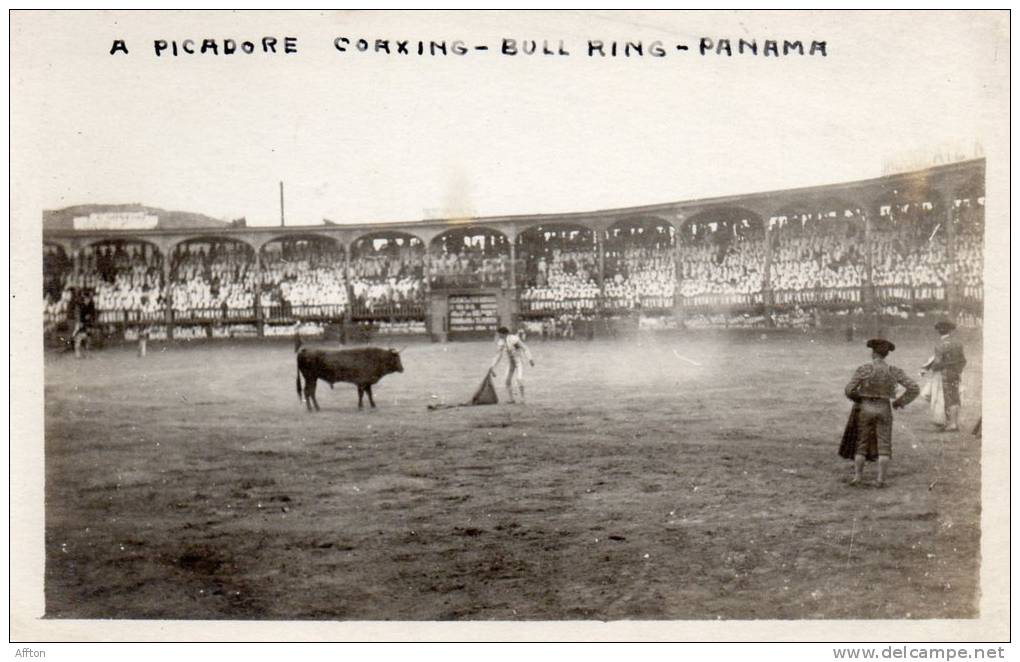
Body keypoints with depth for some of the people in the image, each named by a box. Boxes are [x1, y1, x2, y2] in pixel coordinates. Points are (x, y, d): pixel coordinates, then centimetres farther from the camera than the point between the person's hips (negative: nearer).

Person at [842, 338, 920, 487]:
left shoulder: (863, 369, -12)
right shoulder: (894, 371, -5)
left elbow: (849, 390, -13)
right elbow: (914, 388, -6)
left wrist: (857, 398, 9)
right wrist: (900, 402, 7)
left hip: (864, 409, -1)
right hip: (884, 410, 1)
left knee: (861, 445, 11)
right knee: (883, 446, 6)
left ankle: (857, 477, 11)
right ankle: (881, 479, 1)